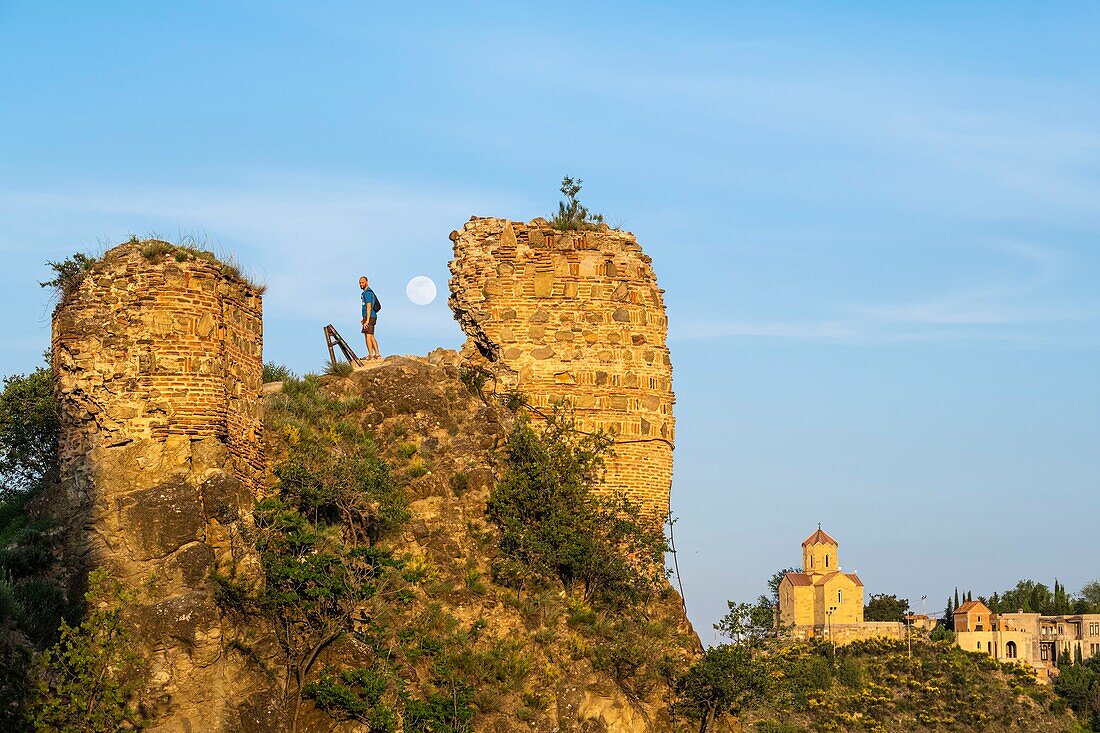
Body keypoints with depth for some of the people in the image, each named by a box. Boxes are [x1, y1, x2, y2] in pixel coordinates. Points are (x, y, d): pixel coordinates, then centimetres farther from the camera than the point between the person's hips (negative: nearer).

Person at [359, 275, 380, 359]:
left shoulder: (367, 293, -13)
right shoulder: (368, 292, 19)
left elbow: (369, 307, -20)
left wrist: (367, 320, -24)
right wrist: (364, 318, 25)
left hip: (370, 317, -10)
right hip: (371, 317, 10)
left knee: (368, 336, -9)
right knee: (371, 337, 11)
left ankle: (371, 355, -11)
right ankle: (377, 354, 11)